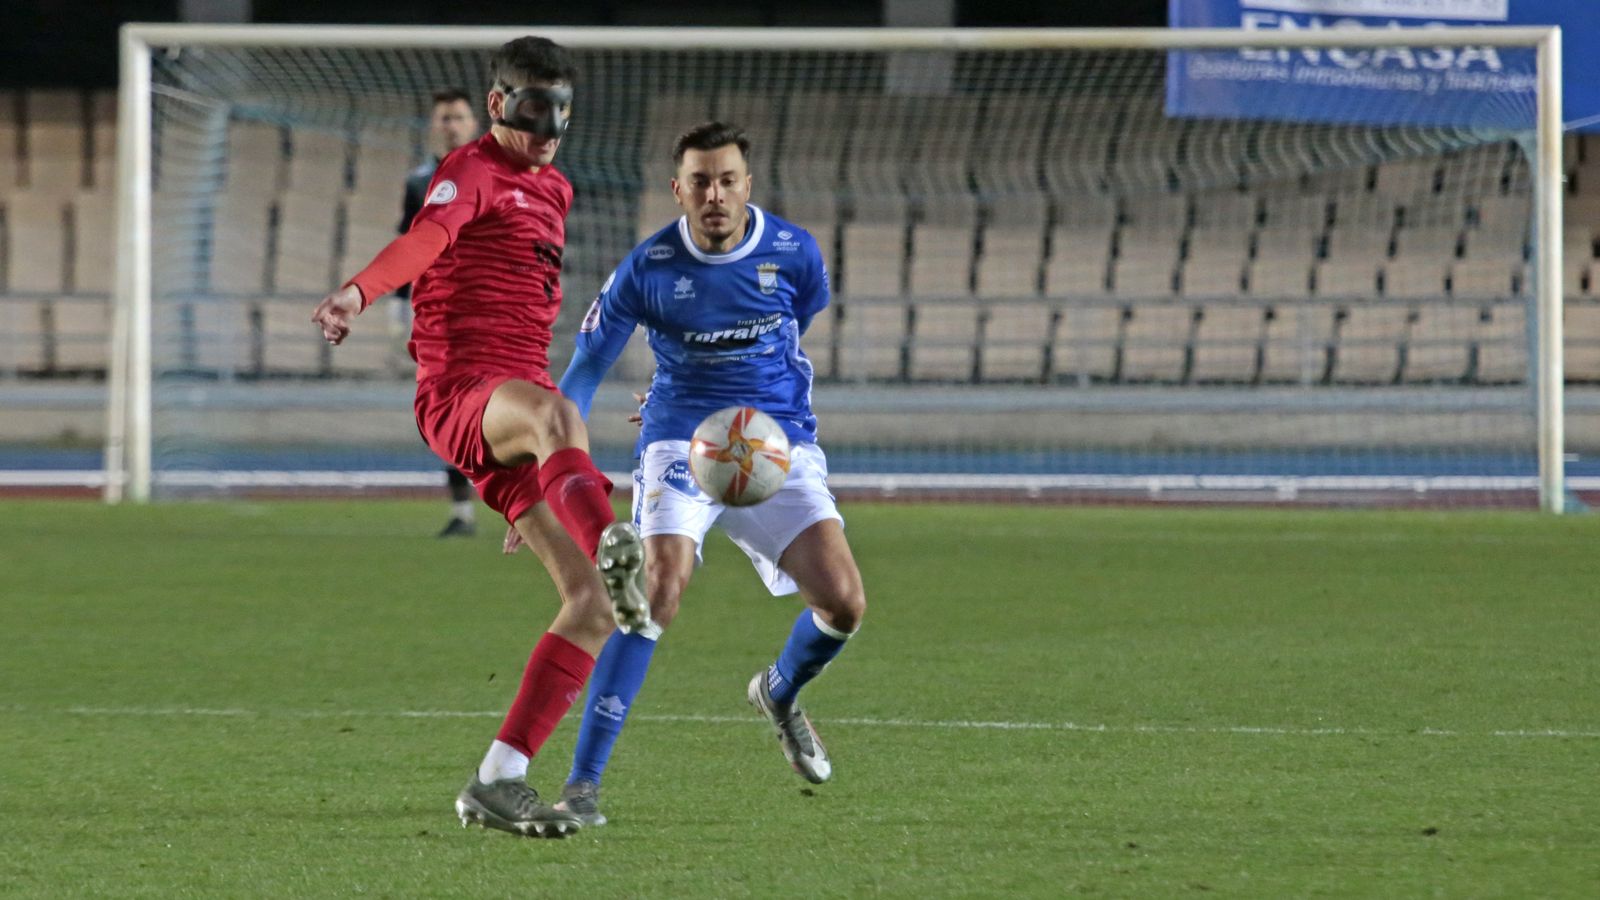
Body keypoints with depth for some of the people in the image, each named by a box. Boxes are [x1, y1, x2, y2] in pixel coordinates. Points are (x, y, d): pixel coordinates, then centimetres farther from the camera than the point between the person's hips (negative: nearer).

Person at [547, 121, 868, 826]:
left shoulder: (795, 254, -4)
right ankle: (581, 782, -22)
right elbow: (583, 371, -4)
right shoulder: (649, 267, -9)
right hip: (681, 443, -2)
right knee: (659, 592, -25)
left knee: (843, 604, -11)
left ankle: (779, 693, 27)